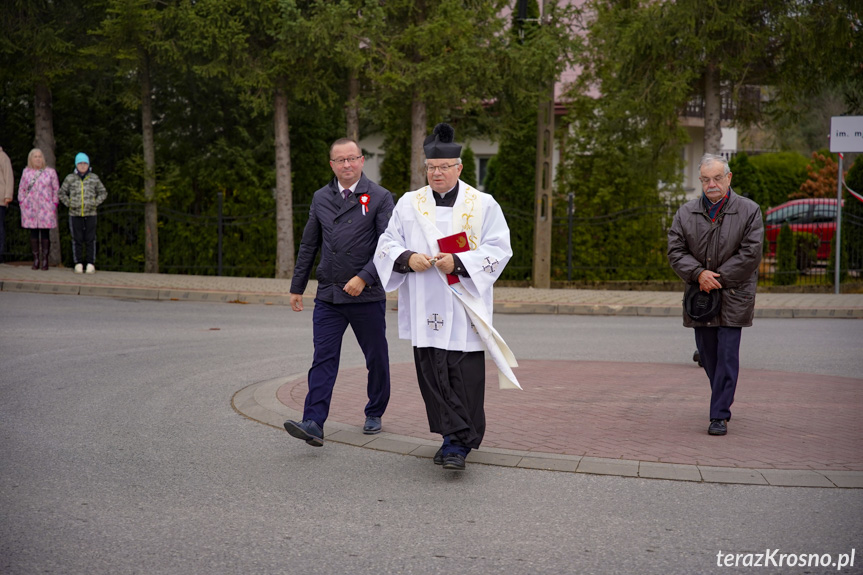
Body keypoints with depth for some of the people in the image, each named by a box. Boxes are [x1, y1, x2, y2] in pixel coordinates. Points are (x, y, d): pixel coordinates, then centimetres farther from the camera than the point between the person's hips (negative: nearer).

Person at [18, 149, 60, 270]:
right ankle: (35, 260, 8)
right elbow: (21, 189, 14)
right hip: (30, 209, 2)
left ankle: (45, 260, 2)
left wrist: (54, 205, -2)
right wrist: (22, 204, 6)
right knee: (33, 233, 3)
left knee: (45, 233, -3)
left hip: (46, 208, -2)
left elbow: (56, 189, 5)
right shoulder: (26, 172, 10)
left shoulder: (50, 172, 4)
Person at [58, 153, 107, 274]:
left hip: (90, 214, 0)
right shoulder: (70, 178, 4)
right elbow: (62, 193, 13)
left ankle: (90, 264, 6)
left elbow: (103, 193, 13)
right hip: (75, 214, 0)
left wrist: (95, 203, 1)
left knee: (90, 239, 1)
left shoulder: (94, 178, 5)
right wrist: (69, 203, 1)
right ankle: (78, 264, 9)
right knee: (77, 240, 3)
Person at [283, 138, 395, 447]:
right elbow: (308, 245, 15)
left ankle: (374, 413, 29)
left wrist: (364, 277, -20)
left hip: (367, 295, -2)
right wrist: (297, 287, 15)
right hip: (328, 295, 3)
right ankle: (313, 424, -13)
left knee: (376, 358, 10)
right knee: (323, 359, -6)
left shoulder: (380, 198, -3)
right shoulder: (320, 198, 10)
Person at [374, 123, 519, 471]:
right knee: (432, 374, 3)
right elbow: (387, 244, 10)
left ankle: (459, 443, -4)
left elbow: (498, 251, -3)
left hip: (464, 310, -3)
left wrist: (458, 262, -17)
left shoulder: (483, 205, 3)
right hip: (425, 311, 3)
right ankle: (454, 435, 15)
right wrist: (407, 258, -12)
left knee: (464, 375, -8)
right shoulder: (409, 204, 12)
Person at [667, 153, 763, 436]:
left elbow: (750, 254, -11)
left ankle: (720, 415, -4)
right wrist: (699, 273, -16)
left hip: (733, 295, -4)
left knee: (727, 355, -7)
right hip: (699, 295, 4)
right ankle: (724, 398, 32)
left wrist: (717, 278, -14)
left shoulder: (749, 211, -5)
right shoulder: (686, 213, 4)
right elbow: (676, 251, 0)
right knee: (707, 354, 10)